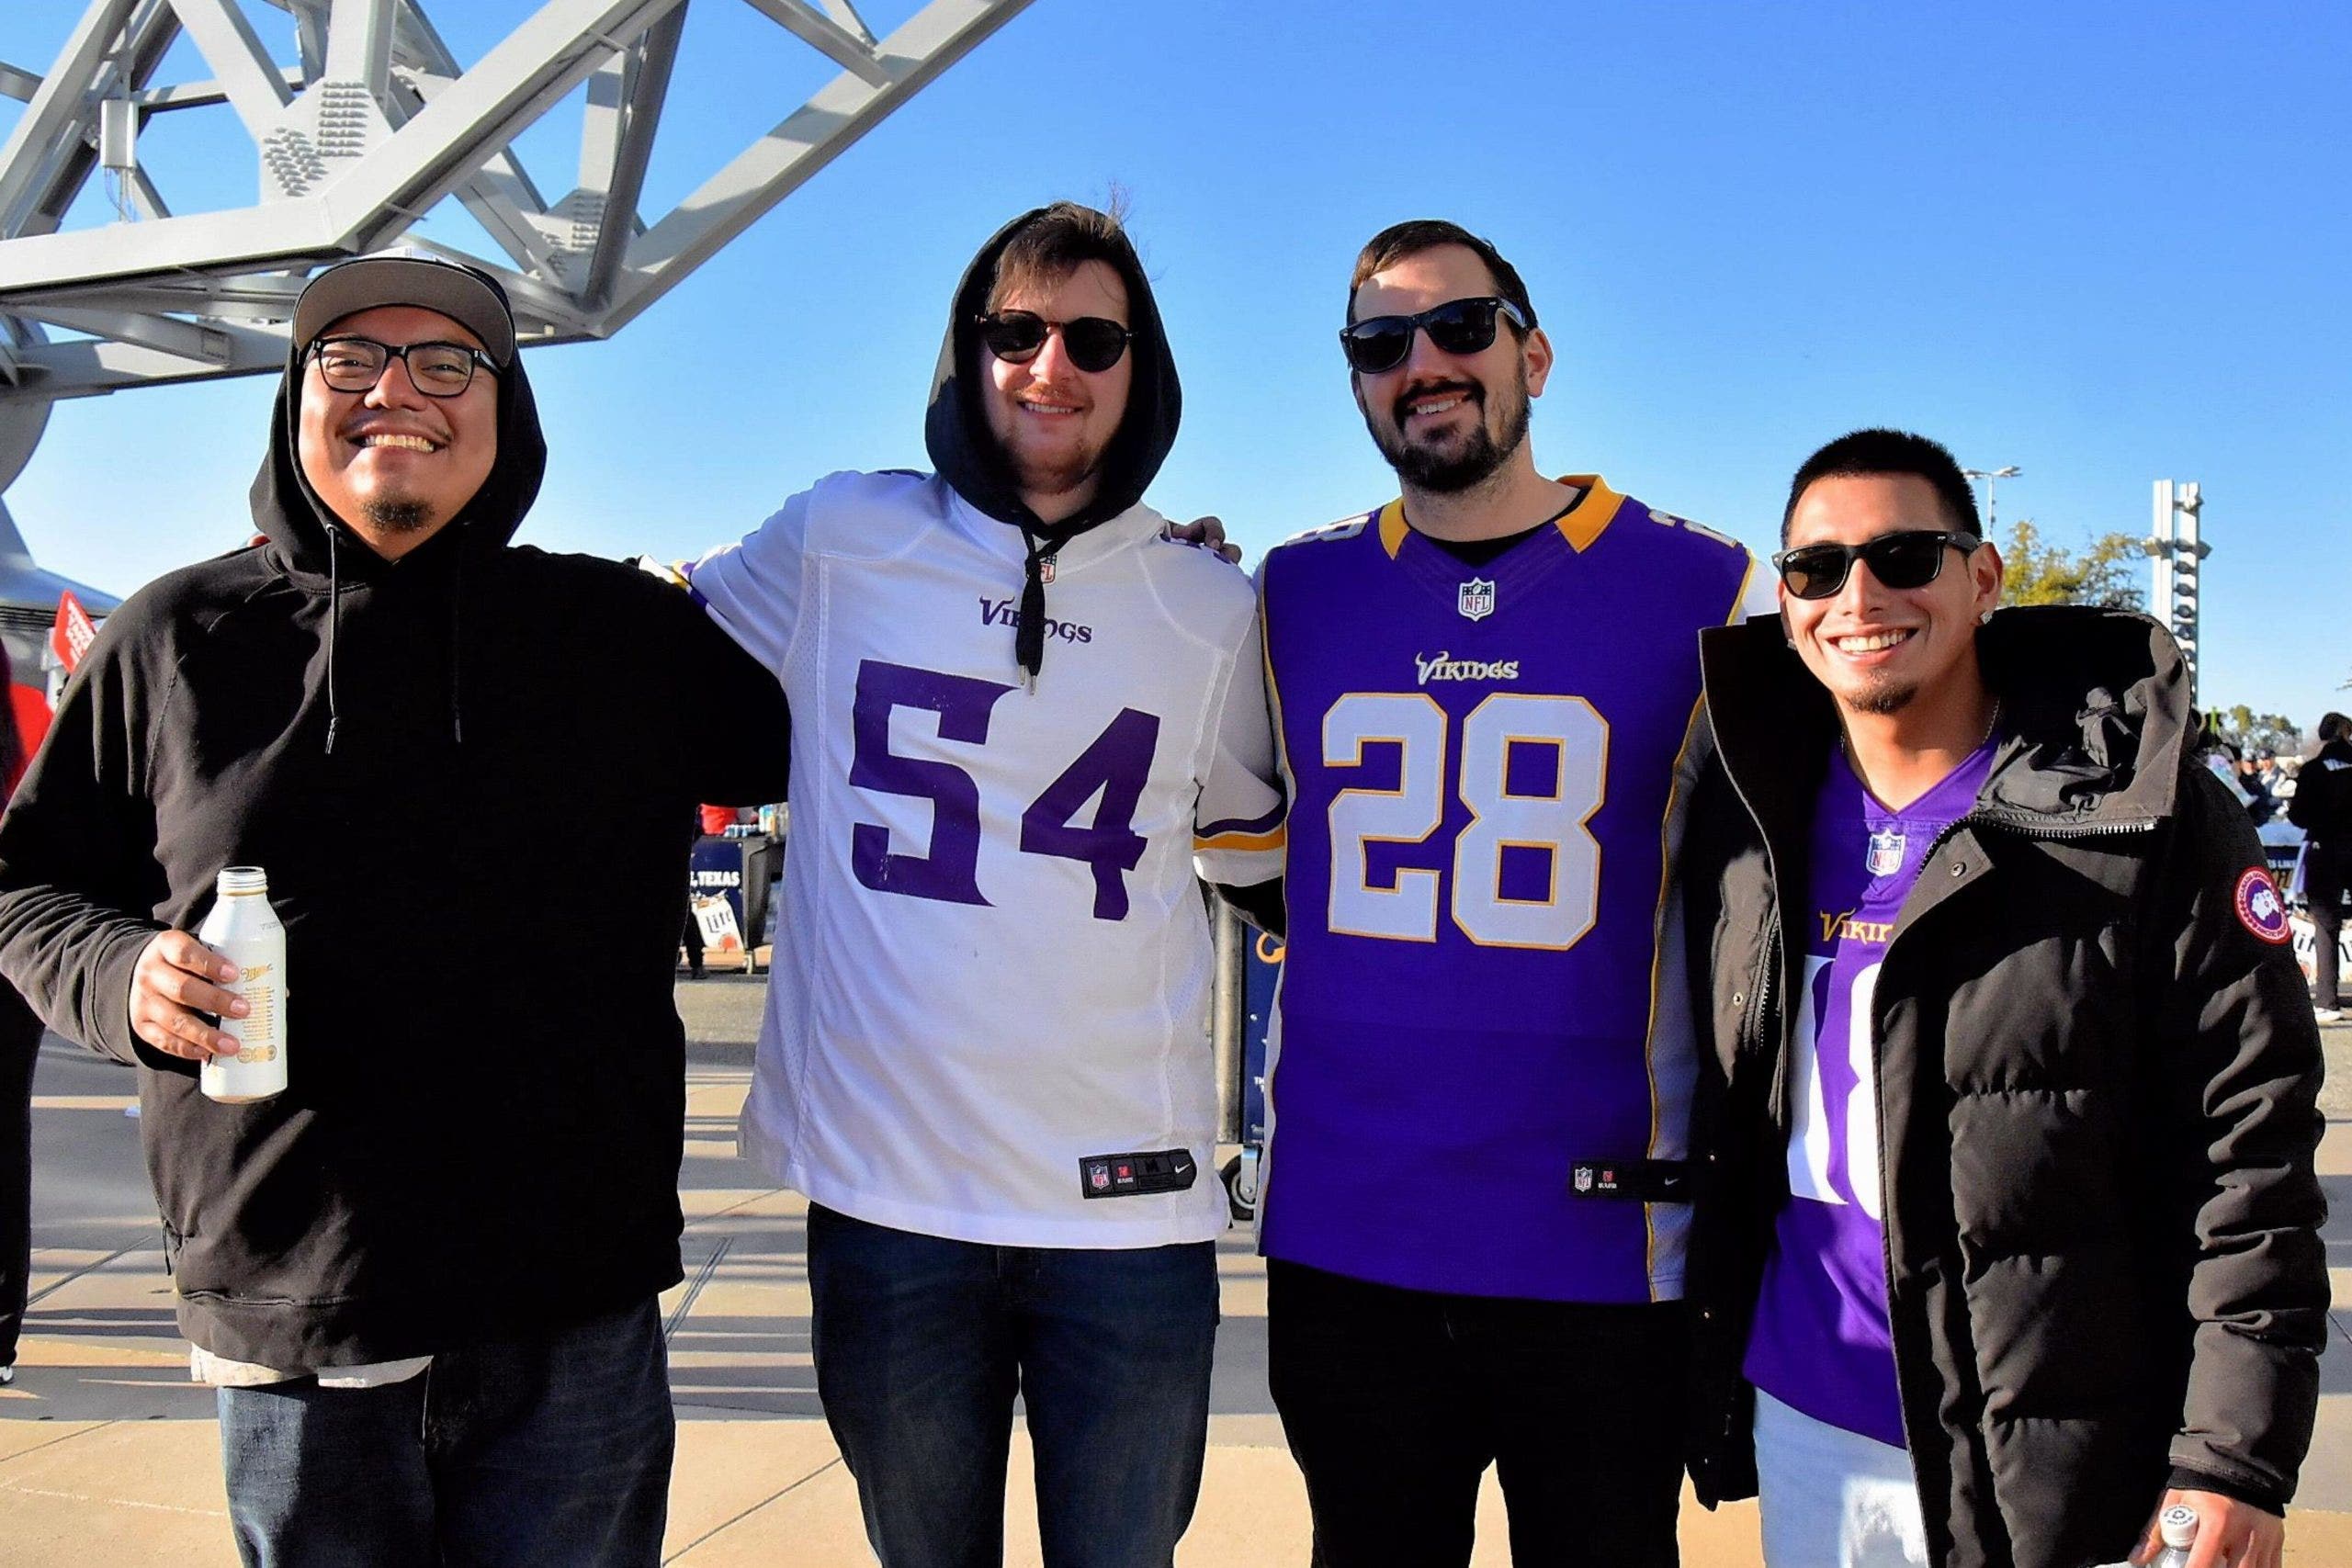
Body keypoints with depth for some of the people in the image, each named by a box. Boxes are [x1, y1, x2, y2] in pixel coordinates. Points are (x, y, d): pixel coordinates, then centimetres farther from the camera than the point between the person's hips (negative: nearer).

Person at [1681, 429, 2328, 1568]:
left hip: (2053, 1463, -4)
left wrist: (2236, 1457, -14)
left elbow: (2251, 1150, -11)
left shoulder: (2144, 814, -10)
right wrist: (1701, 1354, 11)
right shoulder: (1747, 814, 3)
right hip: (1800, 1430, 4)